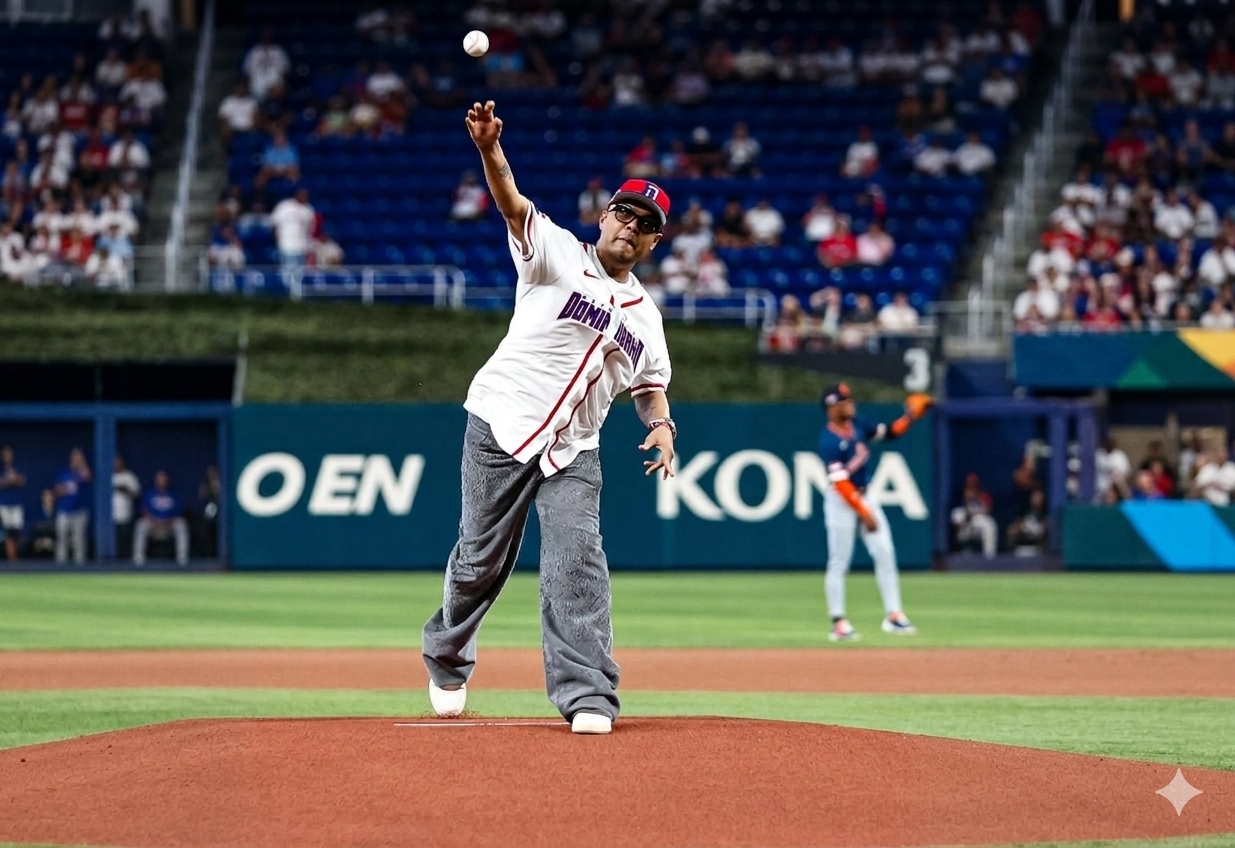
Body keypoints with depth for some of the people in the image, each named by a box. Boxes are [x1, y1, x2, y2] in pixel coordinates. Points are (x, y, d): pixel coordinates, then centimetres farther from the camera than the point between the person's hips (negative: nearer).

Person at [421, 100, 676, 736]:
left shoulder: (645, 314, 15)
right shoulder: (558, 254, 0)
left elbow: (649, 383, 25)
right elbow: (513, 205, -17)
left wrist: (661, 425, 1)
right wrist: (489, 148, -37)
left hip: (573, 450, 3)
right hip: (501, 427, -3)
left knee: (576, 559, -14)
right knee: (481, 561, 2)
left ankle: (587, 695, -17)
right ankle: (447, 661, 29)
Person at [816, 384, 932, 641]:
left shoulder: (858, 425, 2)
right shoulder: (829, 441, -21)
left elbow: (889, 433, 14)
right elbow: (840, 483, -23)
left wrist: (910, 417, -5)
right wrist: (864, 513, -23)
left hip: (864, 495, 8)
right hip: (841, 501, -8)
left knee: (885, 552, 2)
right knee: (839, 562, -3)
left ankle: (893, 615, 5)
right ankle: (838, 622, 3)